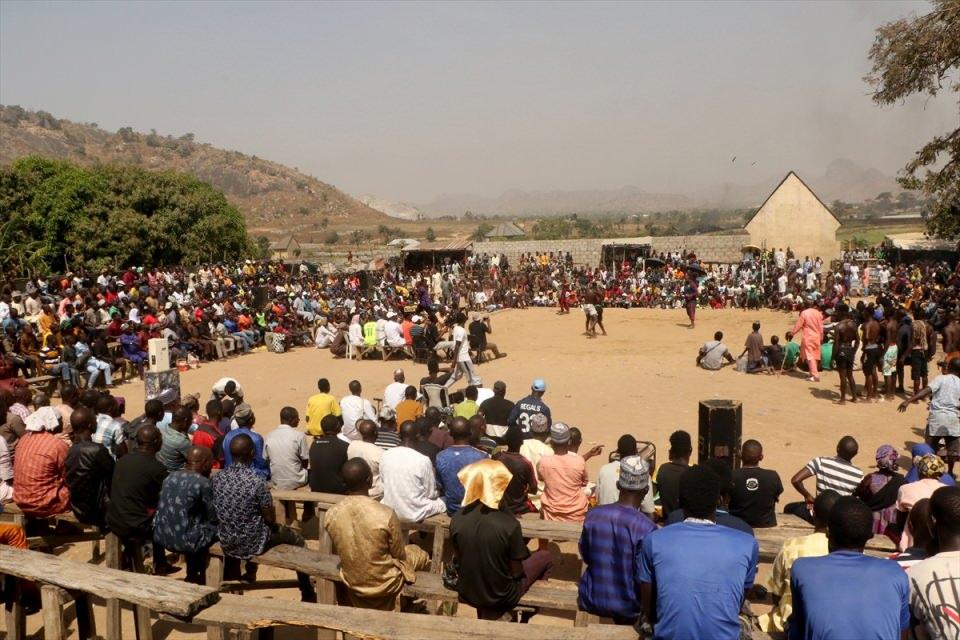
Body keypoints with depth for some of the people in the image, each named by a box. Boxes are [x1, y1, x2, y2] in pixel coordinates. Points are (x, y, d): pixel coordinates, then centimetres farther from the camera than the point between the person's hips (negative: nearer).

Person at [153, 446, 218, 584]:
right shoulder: (203, 482, -13)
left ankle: (192, 575, 37)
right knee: (217, 527, 12)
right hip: (183, 540, -7)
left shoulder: (171, 476, 8)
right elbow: (213, 517, -4)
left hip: (160, 536, 7)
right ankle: (194, 576, 28)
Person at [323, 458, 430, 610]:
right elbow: (398, 555, -13)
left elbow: (342, 551, 0)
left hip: (351, 582, 4)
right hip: (384, 584, -4)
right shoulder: (386, 514, -30)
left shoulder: (330, 515, -18)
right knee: (420, 554, 26)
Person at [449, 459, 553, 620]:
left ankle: (485, 611, 25)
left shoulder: (457, 519, -15)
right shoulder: (509, 523, -27)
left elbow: (458, 559, 1)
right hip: (500, 596, -4)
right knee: (545, 557, 17)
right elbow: (516, 572, -15)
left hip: (467, 593, 4)